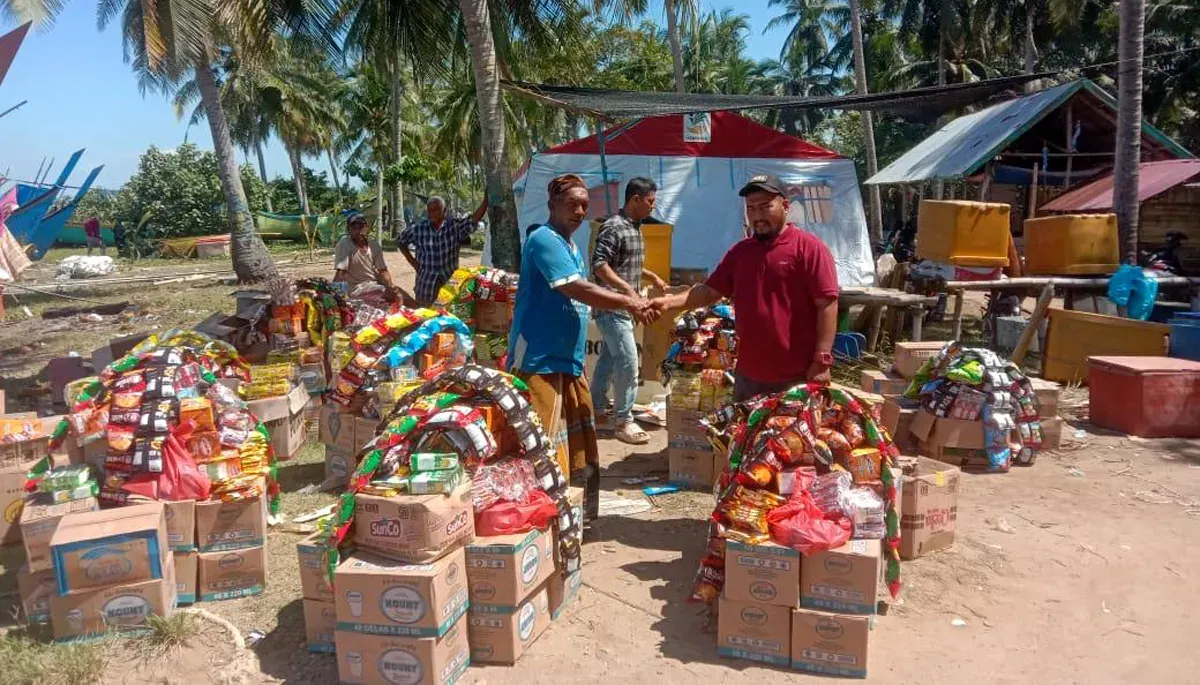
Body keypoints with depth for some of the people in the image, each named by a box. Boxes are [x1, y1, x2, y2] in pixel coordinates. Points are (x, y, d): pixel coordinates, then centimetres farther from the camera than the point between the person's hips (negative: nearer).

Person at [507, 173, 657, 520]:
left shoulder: (571, 247, 17)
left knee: (579, 449, 16)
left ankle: (578, 515, 29)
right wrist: (629, 302, -17)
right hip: (539, 360, -10)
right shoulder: (544, 240, -14)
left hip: (568, 360, 10)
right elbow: (579, 291, -23)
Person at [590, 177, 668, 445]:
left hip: (623, 308, 9)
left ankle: (598, 414, 23)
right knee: (628, 361, -8)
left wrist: (652, 276, 20)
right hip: (611, 307, -9)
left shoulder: (635, 227, 14)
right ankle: (623, 421, 2)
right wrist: (626, 288, -28)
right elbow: (599, 265, -22)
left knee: (608, 360, 14)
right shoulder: (613, 227, -15)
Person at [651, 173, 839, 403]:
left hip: (798, 376, -6)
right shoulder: (740, 251, 12)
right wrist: (670, 302, -4)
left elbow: (827, 304, -12)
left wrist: (822, 361, -17)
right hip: (748, 373, 6)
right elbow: (710, 291, 12)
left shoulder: (809, 247, -8)